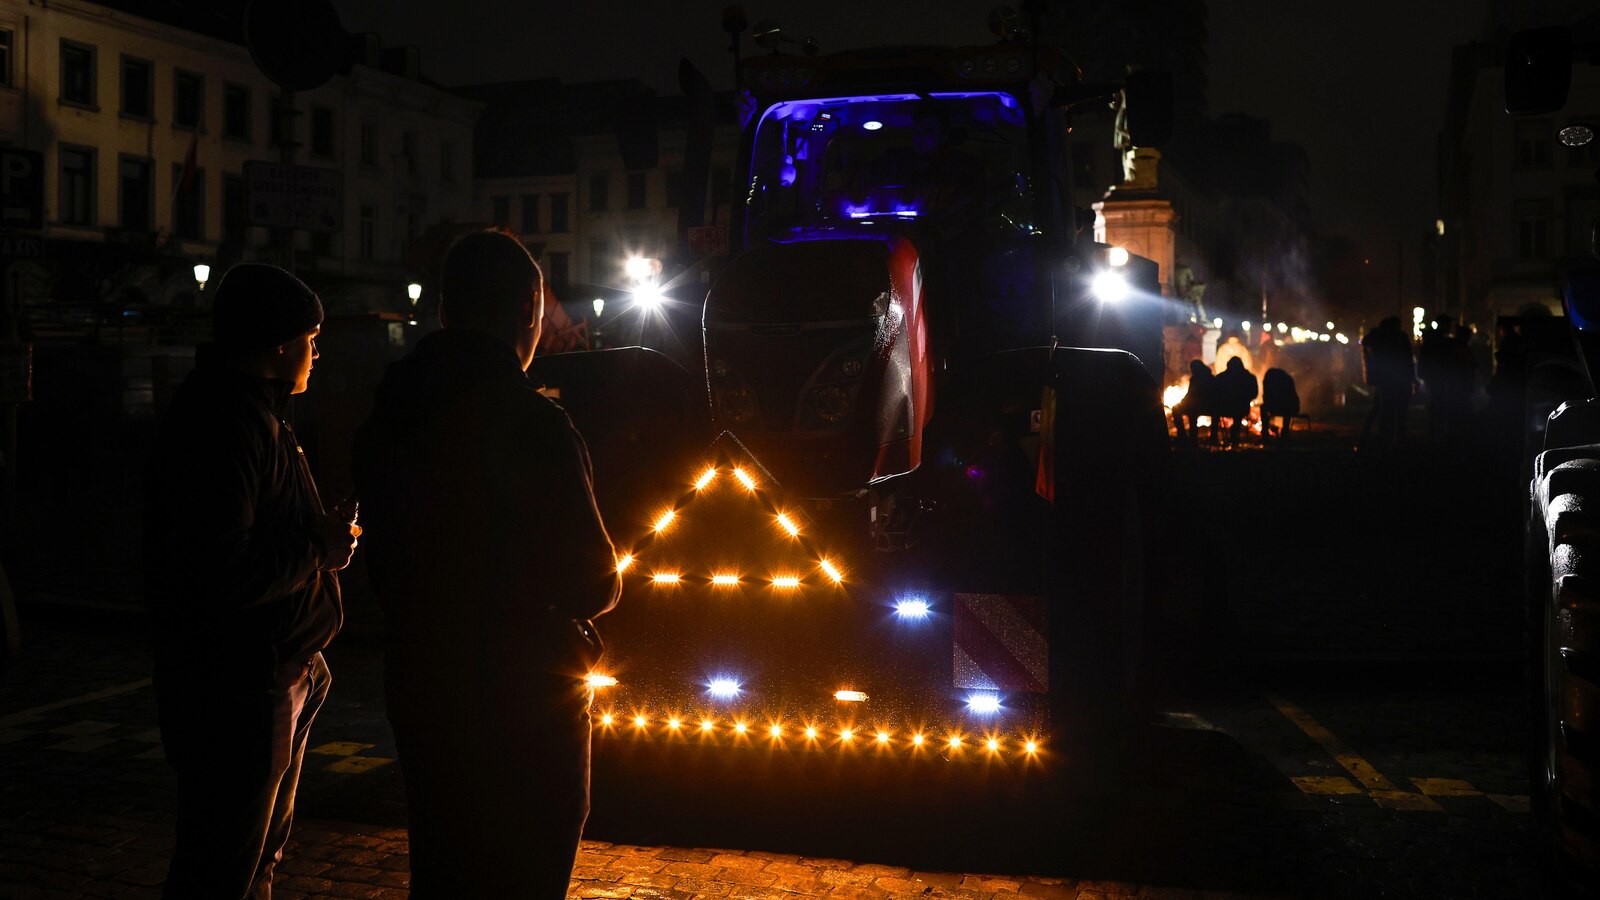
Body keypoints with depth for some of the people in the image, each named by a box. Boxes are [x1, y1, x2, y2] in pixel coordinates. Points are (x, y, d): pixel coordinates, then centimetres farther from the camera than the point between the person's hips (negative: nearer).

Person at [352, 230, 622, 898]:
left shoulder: (385, 418, 2)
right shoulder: (533, 423, -20)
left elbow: (384, 563, 9)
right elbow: (591, 584, -16)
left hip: (419, 687, 7)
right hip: (526, 700, -7)